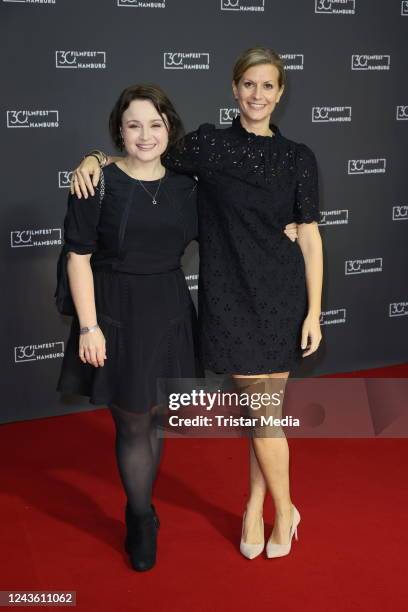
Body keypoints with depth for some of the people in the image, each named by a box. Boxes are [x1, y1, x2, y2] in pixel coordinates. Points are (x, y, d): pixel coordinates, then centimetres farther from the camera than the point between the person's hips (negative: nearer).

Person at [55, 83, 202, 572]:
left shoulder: (183, 185, 3)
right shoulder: (98, 181, -11)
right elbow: (78, 257, -10)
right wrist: (88, 326, -14)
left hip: (168, 311, 4)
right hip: (115, 313, -4)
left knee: (154, 417, 15)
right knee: (133, 423, 5)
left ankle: (139, 509, 36)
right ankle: (142, 522, 27)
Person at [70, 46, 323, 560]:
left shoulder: (298, 157, 3)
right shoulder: (208, 143, 1)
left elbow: (310, 237, 2)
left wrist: (313, 312, -2)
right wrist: (96, 159, -3)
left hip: (283, 294, 1)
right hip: (228, 295, -1)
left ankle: (257, 509, 26)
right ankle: (282, 509, 25)